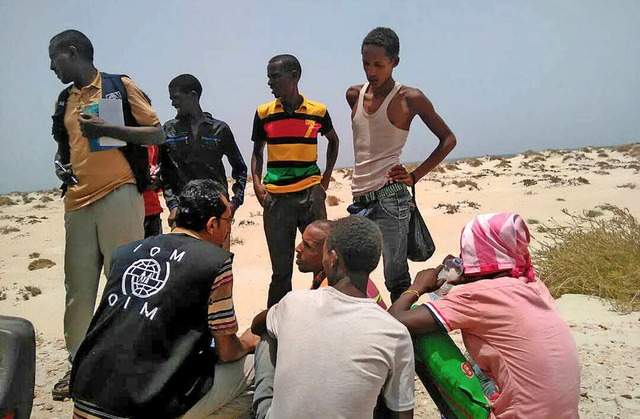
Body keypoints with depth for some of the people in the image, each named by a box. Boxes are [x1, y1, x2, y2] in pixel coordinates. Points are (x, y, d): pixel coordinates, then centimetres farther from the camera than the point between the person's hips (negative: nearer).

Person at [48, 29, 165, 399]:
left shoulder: (120, 86, 3)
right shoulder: (65, 100, 21)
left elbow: (157, 134, -3)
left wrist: (106, 129, -14)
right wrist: (61, 165, 9)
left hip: (118, 197, -6)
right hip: (78, 202, 6)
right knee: (79, 286, 8)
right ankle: (79, 364, 20)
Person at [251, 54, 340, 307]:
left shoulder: (318, 111, 3)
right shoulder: (264, 113, 4)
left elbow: (333, 141, 20)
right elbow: (257, 151, 14)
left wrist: (326, 178, 12)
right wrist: (257, 184, -2)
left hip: (310, 193, 0)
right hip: (276, 197, 0)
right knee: (280, 268, 6)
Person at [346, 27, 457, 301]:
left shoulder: (410, 99, -3)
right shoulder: (354, 95, 12)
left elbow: (448, 140, 3)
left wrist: (415, 176, -4)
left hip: (389, 199, -6)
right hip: (359, 199, 6)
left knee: (396, 279, -5)